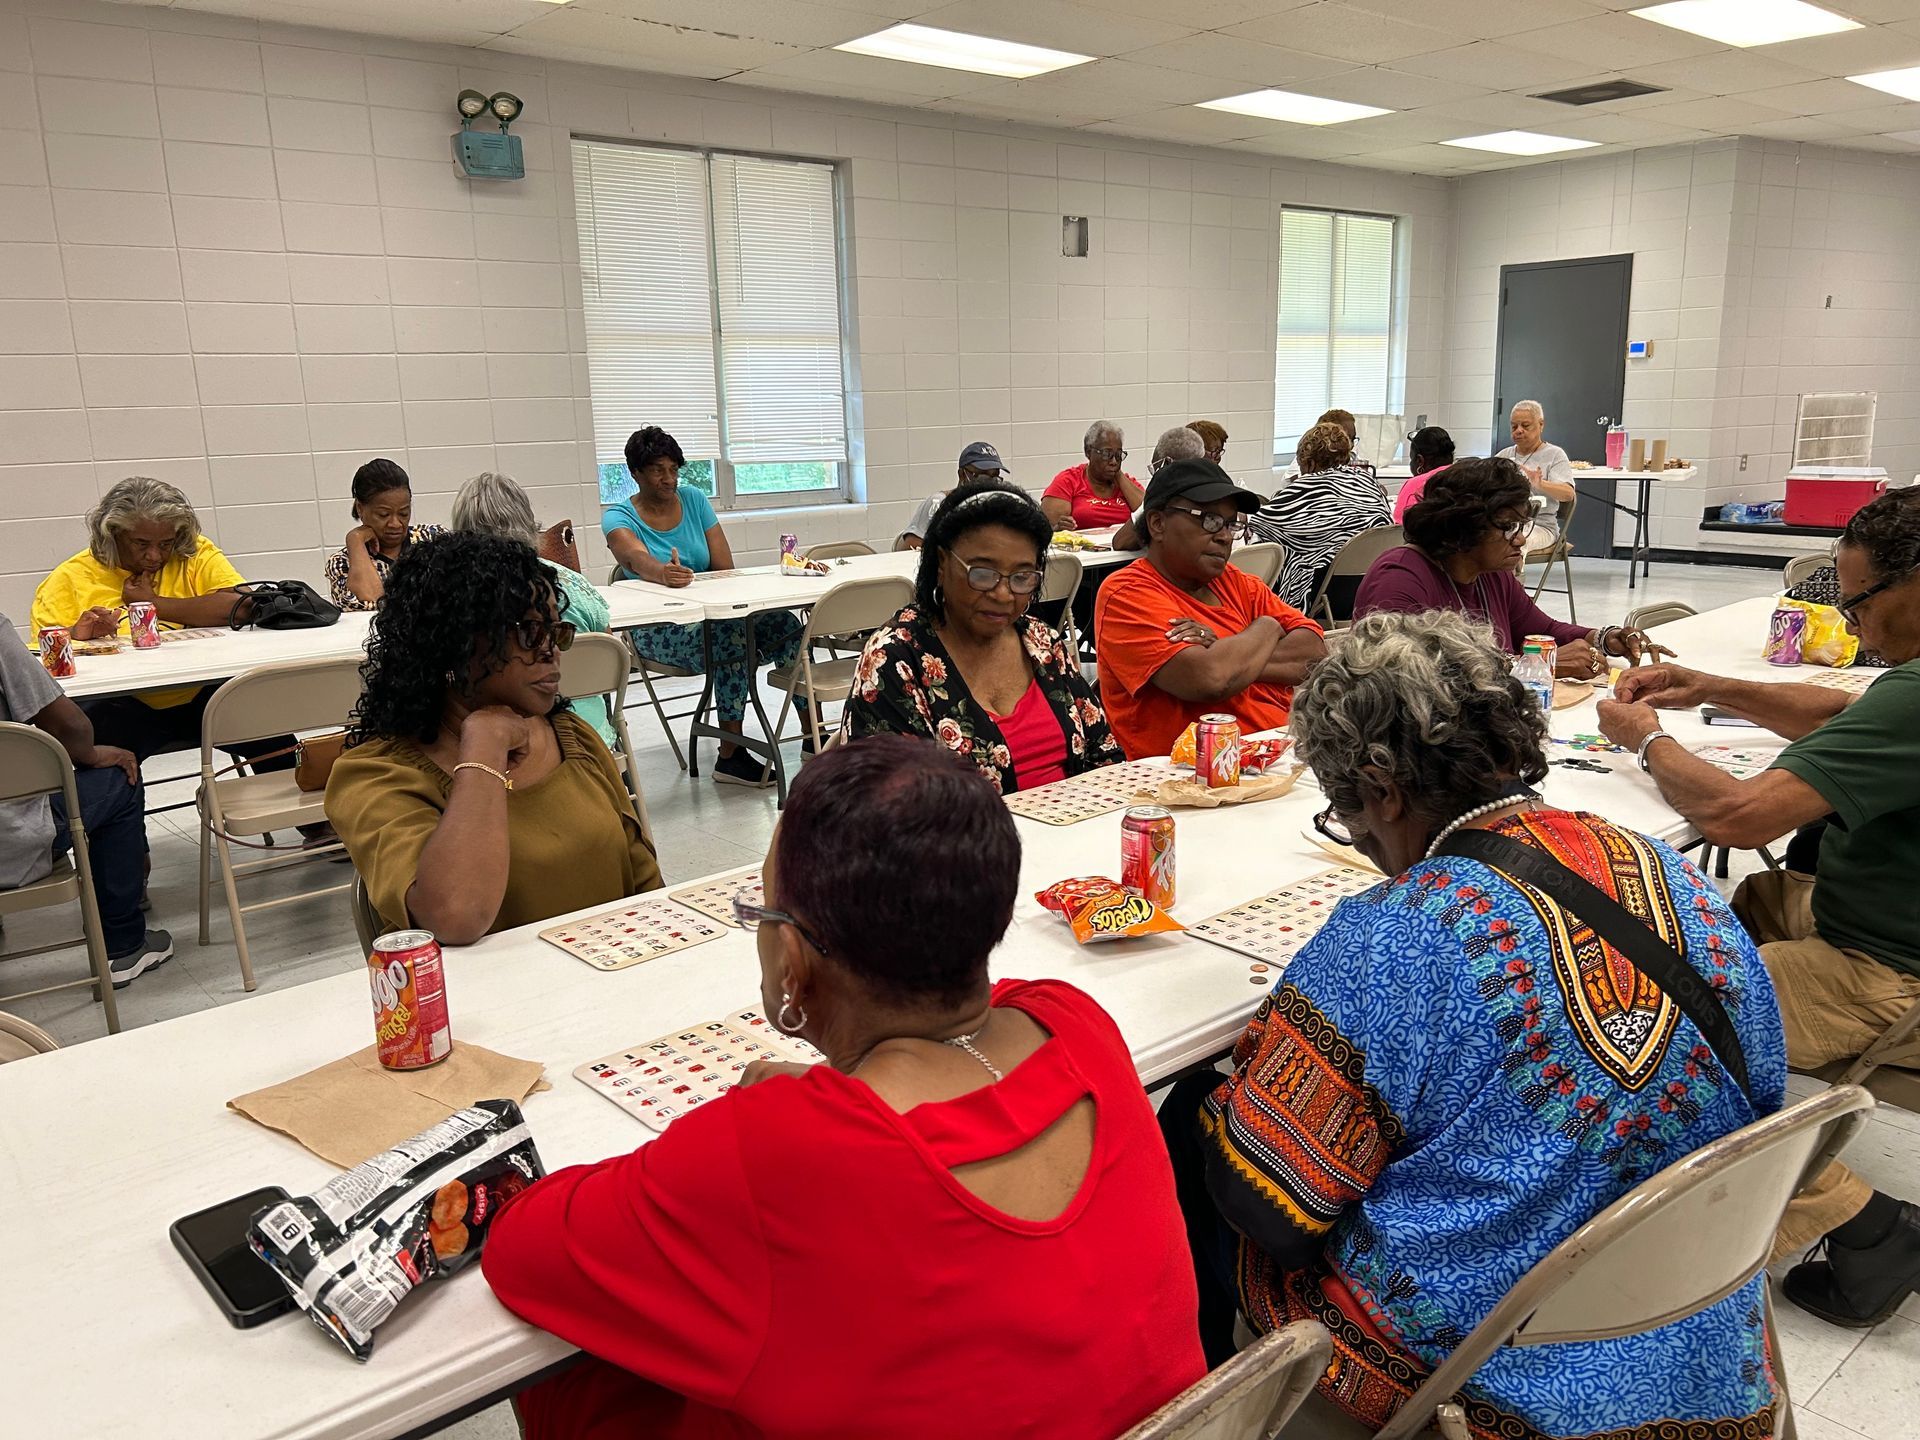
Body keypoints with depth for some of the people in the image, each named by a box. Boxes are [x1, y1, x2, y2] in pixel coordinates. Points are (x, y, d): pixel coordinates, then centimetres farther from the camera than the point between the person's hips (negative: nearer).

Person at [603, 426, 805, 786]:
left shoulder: (693, 500, 9)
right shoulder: (618, 517, -3)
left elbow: (725, 566, 3)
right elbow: (638, 558, -28)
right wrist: (663, 573, -50)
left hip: (712, 611, 5)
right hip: (658, 628, -5)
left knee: (788, 625, -19)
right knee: (730, 636, -35)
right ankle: (730, 757, -29)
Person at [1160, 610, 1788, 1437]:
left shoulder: (1394, 940, -27)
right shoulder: (1686, 886, -7)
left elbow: (1265, 1203, -20)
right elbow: (1762, 1106, 9)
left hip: (1456, 1373, -7)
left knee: (1192, 1115, 15)